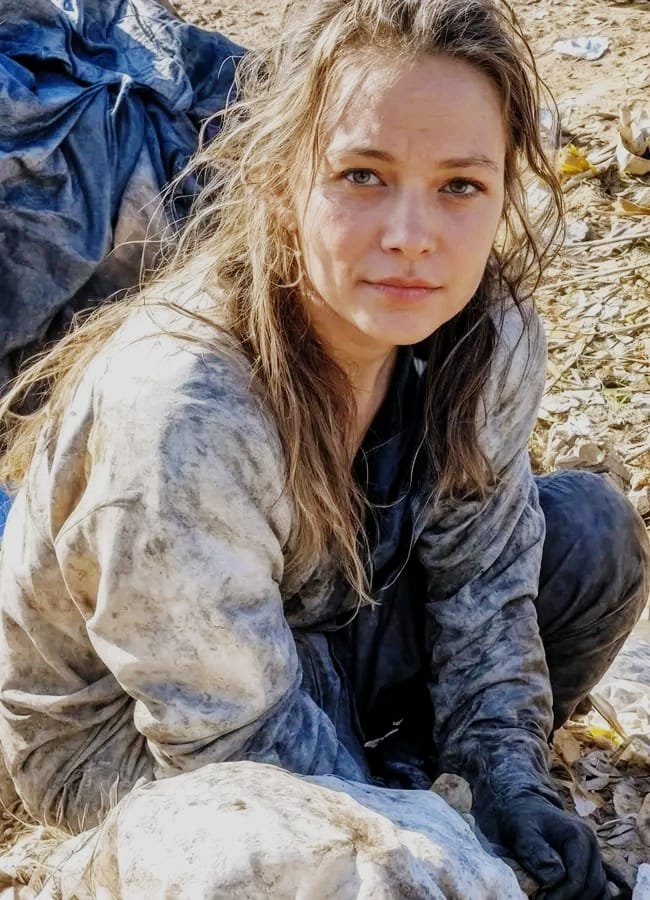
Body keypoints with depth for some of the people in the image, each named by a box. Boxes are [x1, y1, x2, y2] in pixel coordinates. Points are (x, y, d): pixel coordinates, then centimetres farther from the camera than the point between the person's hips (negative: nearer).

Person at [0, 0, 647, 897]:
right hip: (129, 730, -5)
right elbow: (238, 739, -29)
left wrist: (508, 774, -16)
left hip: (328, 615, 5)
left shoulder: (486, 328, -20)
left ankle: (403, 771, 7)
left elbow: (480, 565, -7)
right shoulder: (183, 417, -40)